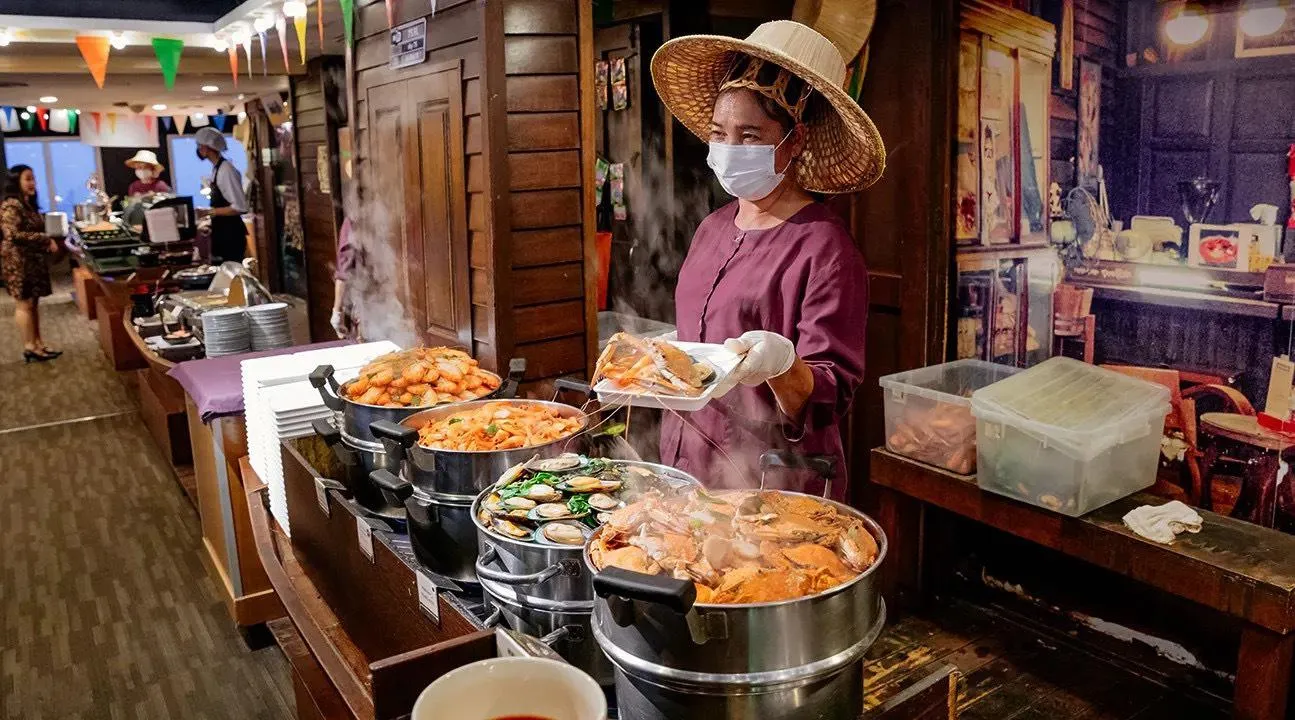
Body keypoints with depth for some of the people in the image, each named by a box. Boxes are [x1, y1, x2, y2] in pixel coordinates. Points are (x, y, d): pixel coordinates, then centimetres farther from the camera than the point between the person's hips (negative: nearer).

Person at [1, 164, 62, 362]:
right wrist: (45, 239, -19)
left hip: (33, 259, 9)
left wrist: (47, 243, 7)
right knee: (24, 304, -4)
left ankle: (38, 343, 16)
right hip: (18, 261, -9)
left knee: (33, 302, 11)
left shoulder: (28, 204, 15)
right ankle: (30, 348, 0)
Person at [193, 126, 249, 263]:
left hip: (231, 235, -9)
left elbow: (239, 207, -23)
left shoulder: (226, 170, -18)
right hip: (221, 234, 9)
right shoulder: (216, 169, 10)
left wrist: (211, 212, -17)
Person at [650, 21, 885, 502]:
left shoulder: (824, 248, -16)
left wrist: (782, 365, -37)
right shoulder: (713, 228, 5)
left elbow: (829, 399, -20)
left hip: (773, 490, -6)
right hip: (686, 464, 7)